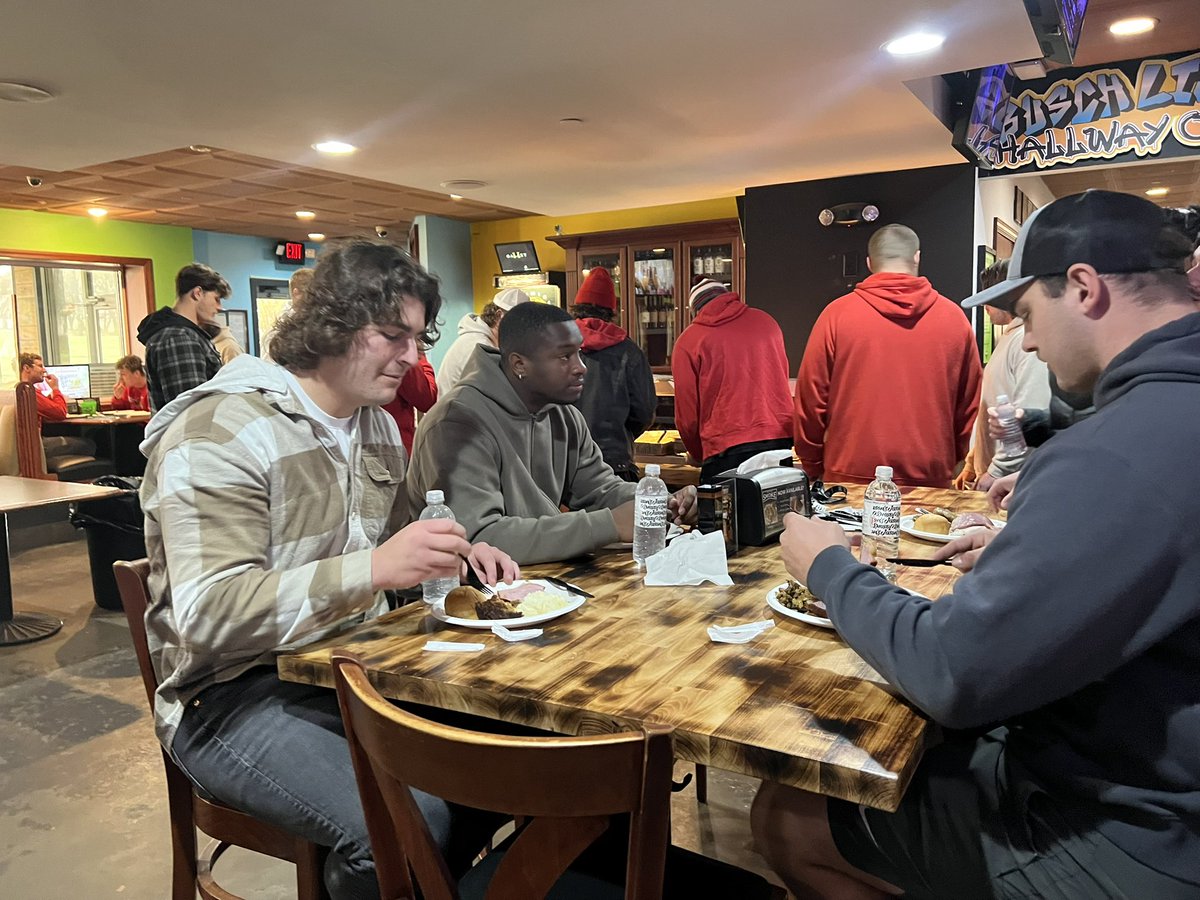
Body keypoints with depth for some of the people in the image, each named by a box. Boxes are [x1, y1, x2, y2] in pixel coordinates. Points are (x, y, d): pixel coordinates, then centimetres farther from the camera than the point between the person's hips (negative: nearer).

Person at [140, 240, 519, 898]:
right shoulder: (220, 434, -17)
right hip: (237, 695, -7)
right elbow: (209, 615, -25)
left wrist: (454, 554, -2)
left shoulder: (378, 426, 9)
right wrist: (372, 570, -35)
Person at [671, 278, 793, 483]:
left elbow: (687, 416, 4)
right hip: (782, 441, 4)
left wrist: (699, 456, 20)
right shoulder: (766, 321, 12)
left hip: (728, 451, -4)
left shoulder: (688, 341, 1)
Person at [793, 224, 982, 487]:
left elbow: (811, 399, -2)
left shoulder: (837, 314, -4)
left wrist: (812, 468, 9)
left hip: (852, 477, -1)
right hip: (931, 480, 2)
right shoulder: (953, 317, 2)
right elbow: (970, 404, 8)